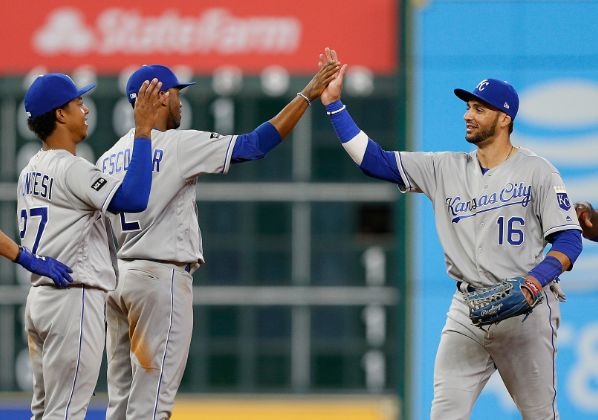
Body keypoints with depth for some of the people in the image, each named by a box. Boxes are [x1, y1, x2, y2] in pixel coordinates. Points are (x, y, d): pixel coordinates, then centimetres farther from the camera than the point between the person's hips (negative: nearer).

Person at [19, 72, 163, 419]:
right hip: (74, 299, -10)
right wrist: (143, 131, -21)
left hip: (39, 296, 10)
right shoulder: (71, 169, -15)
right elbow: (134, 199, -25)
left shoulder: (30, 171, 13)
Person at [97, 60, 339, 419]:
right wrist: (308, 95, -6)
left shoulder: (109, 158, 12)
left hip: (115, 278, 8)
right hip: (161, 278, -8)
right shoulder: (179, 145, -9)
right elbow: (256, 144, -11)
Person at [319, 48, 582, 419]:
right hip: (467, 310, 4)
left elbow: (569, 239, -6)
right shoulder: (446, 169, 10)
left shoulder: (537, 172, -2)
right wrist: (334, 104, 2)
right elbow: (375, 160, 7)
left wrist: (537, 278, -24)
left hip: (525, 309, -4)